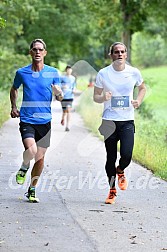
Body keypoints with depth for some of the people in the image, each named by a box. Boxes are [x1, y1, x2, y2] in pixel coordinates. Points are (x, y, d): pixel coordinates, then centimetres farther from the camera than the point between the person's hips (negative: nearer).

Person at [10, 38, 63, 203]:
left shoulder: (53, 72, 2)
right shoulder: (22, 73, 1)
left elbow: (60, 97, 3)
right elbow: (14, 89, 20)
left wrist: (58, 92, -20)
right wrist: (14, 107, 6)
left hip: (45, 121, 2)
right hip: (26, 120, -2)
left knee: (40, 158, 4)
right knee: (31, 150, -23)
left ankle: (32, 190, 23)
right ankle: (24, 167, 12)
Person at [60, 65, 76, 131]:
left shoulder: (73, 78, 9)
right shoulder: (62, 78, -2)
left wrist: (74, 90, 0)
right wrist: (63, 87, -21)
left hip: (70, 97, 1)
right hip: (63, 96, -1)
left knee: (68, 110, -11)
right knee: (64, 111, 6)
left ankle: (67, 125, -12)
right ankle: (63, 119, 40)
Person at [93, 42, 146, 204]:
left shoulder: (134, 72, 1)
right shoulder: (103, 74, -2)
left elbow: (142, 88, 20)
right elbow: (95, 97, 6)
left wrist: (138, 101, 1)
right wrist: (104, 97, -16)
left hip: (127, 121, 0)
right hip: (109, 121, 0)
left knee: (126, 155, -15)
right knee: (111, 157, 2)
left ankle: (120, 171, 21)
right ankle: (112, 190, 22)